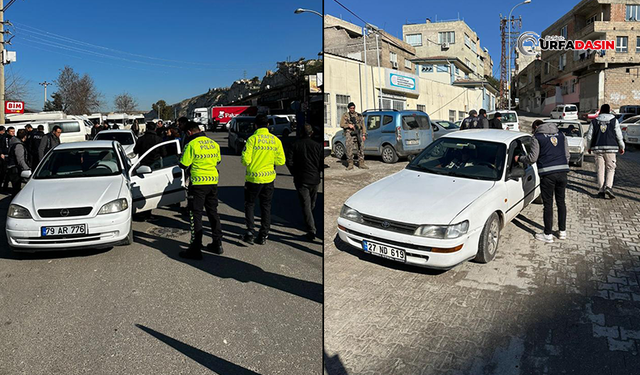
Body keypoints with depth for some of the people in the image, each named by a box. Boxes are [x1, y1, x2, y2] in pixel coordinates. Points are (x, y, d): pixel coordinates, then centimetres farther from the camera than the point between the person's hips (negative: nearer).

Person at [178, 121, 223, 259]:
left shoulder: (192, 145, -13)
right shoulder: (214, 143, 6)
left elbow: (184, 165, -9)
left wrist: (182, 157, 11)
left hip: (198, 183, -6)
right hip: (213, 181, 6)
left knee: (195, 214, 0)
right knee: (213, 212, 17)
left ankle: (196, 249, 1)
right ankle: (217, 244, 25)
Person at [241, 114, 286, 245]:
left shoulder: (252, 139, -11)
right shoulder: (275, 140, -1)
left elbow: (246, 160, -15)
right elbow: (281, 161, 0)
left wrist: (246, 161, 8)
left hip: (253, 178, -3)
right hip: (269, 178, 3)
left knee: (249, 205, 13)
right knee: (266, 206, 13)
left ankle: (250, 233, 8)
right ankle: (263, 236, 16)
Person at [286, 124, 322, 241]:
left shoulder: (295, 145, -4)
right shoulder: (318, 145, -2)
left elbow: (289, 162, -9)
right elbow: (323, 162, -4)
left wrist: (295, 174, 5)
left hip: (301, 179, -2)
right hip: (315, 179, 2)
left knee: (305, 205, -2)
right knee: (312, 204, 20)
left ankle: (311, 230, -10)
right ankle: (309, 223, 38)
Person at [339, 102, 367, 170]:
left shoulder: (359, 116, 15)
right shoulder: (345, 115, 9)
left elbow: (363, 126, 14)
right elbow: (341, 124, 1)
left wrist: (364, 135, 4)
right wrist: (348, 125, -17)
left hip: (358, 134, 3)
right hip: (349, 134, -2)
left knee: (361, 149, 0)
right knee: (349, 150, -6)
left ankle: (361, 164, 6)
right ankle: (350, 165, 2)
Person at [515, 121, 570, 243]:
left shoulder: (537, 137, -2)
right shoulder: (561, 135, 14)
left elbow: (533, 158, -5)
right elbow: (567, 155, 15)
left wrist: (519, 158, 10)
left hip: (547, 174, -5)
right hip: (562, 172, 5)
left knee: (548, 204, 0)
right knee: (561, 202, 15)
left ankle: (548, 235, 6)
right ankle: (562, 231, 22)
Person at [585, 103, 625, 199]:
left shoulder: (594, 121, 4)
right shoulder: (614, 120, 1)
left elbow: (589, 136, 5)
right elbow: (619, 136, 2)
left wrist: (589, 147, 18)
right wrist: (622, 147, 13)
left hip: (597, 148, 1)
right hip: (610, 148, -1)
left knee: (600, 169, 5)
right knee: (610, 168, 6)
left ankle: (601, 191, 4)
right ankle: (608, 187, -13)